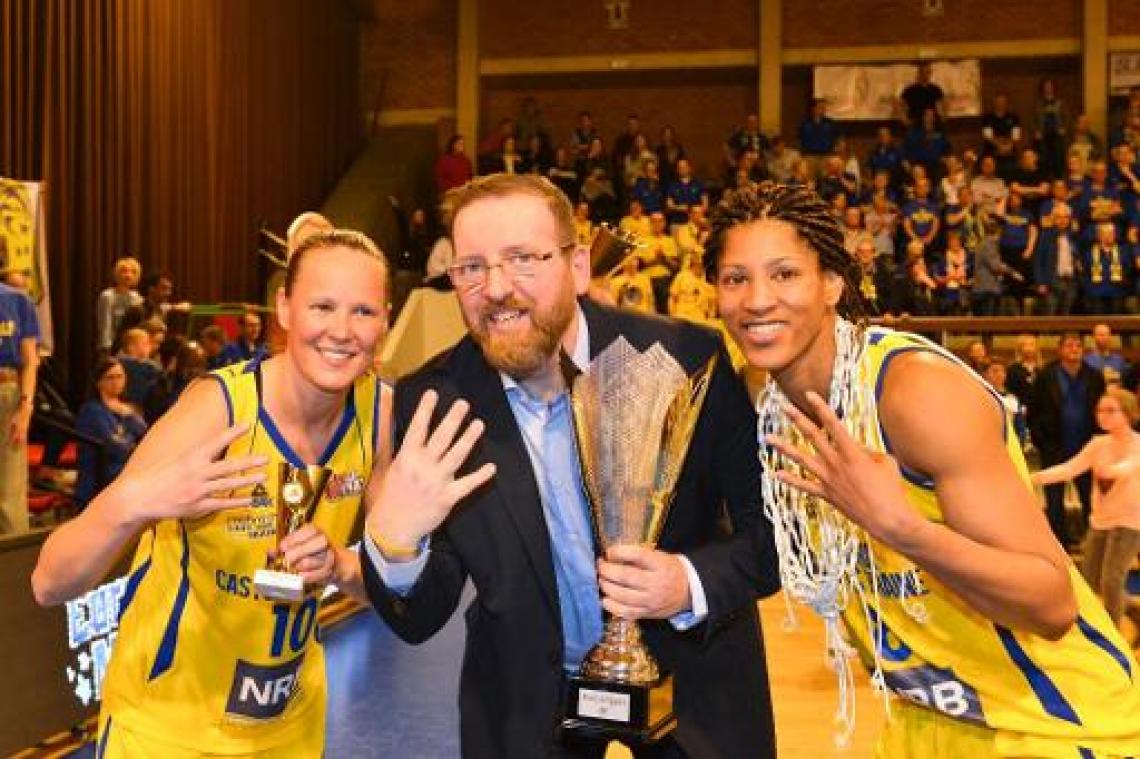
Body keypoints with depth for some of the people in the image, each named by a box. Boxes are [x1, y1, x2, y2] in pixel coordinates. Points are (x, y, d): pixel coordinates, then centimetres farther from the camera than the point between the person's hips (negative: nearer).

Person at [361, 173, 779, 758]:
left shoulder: (688, 359, -20)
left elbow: (769, 530, -11)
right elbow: (418, 620, -13)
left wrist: (692, 585, -30)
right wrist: (392, 542, -34)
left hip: (688, 680, -1)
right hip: (527, 701, 1)